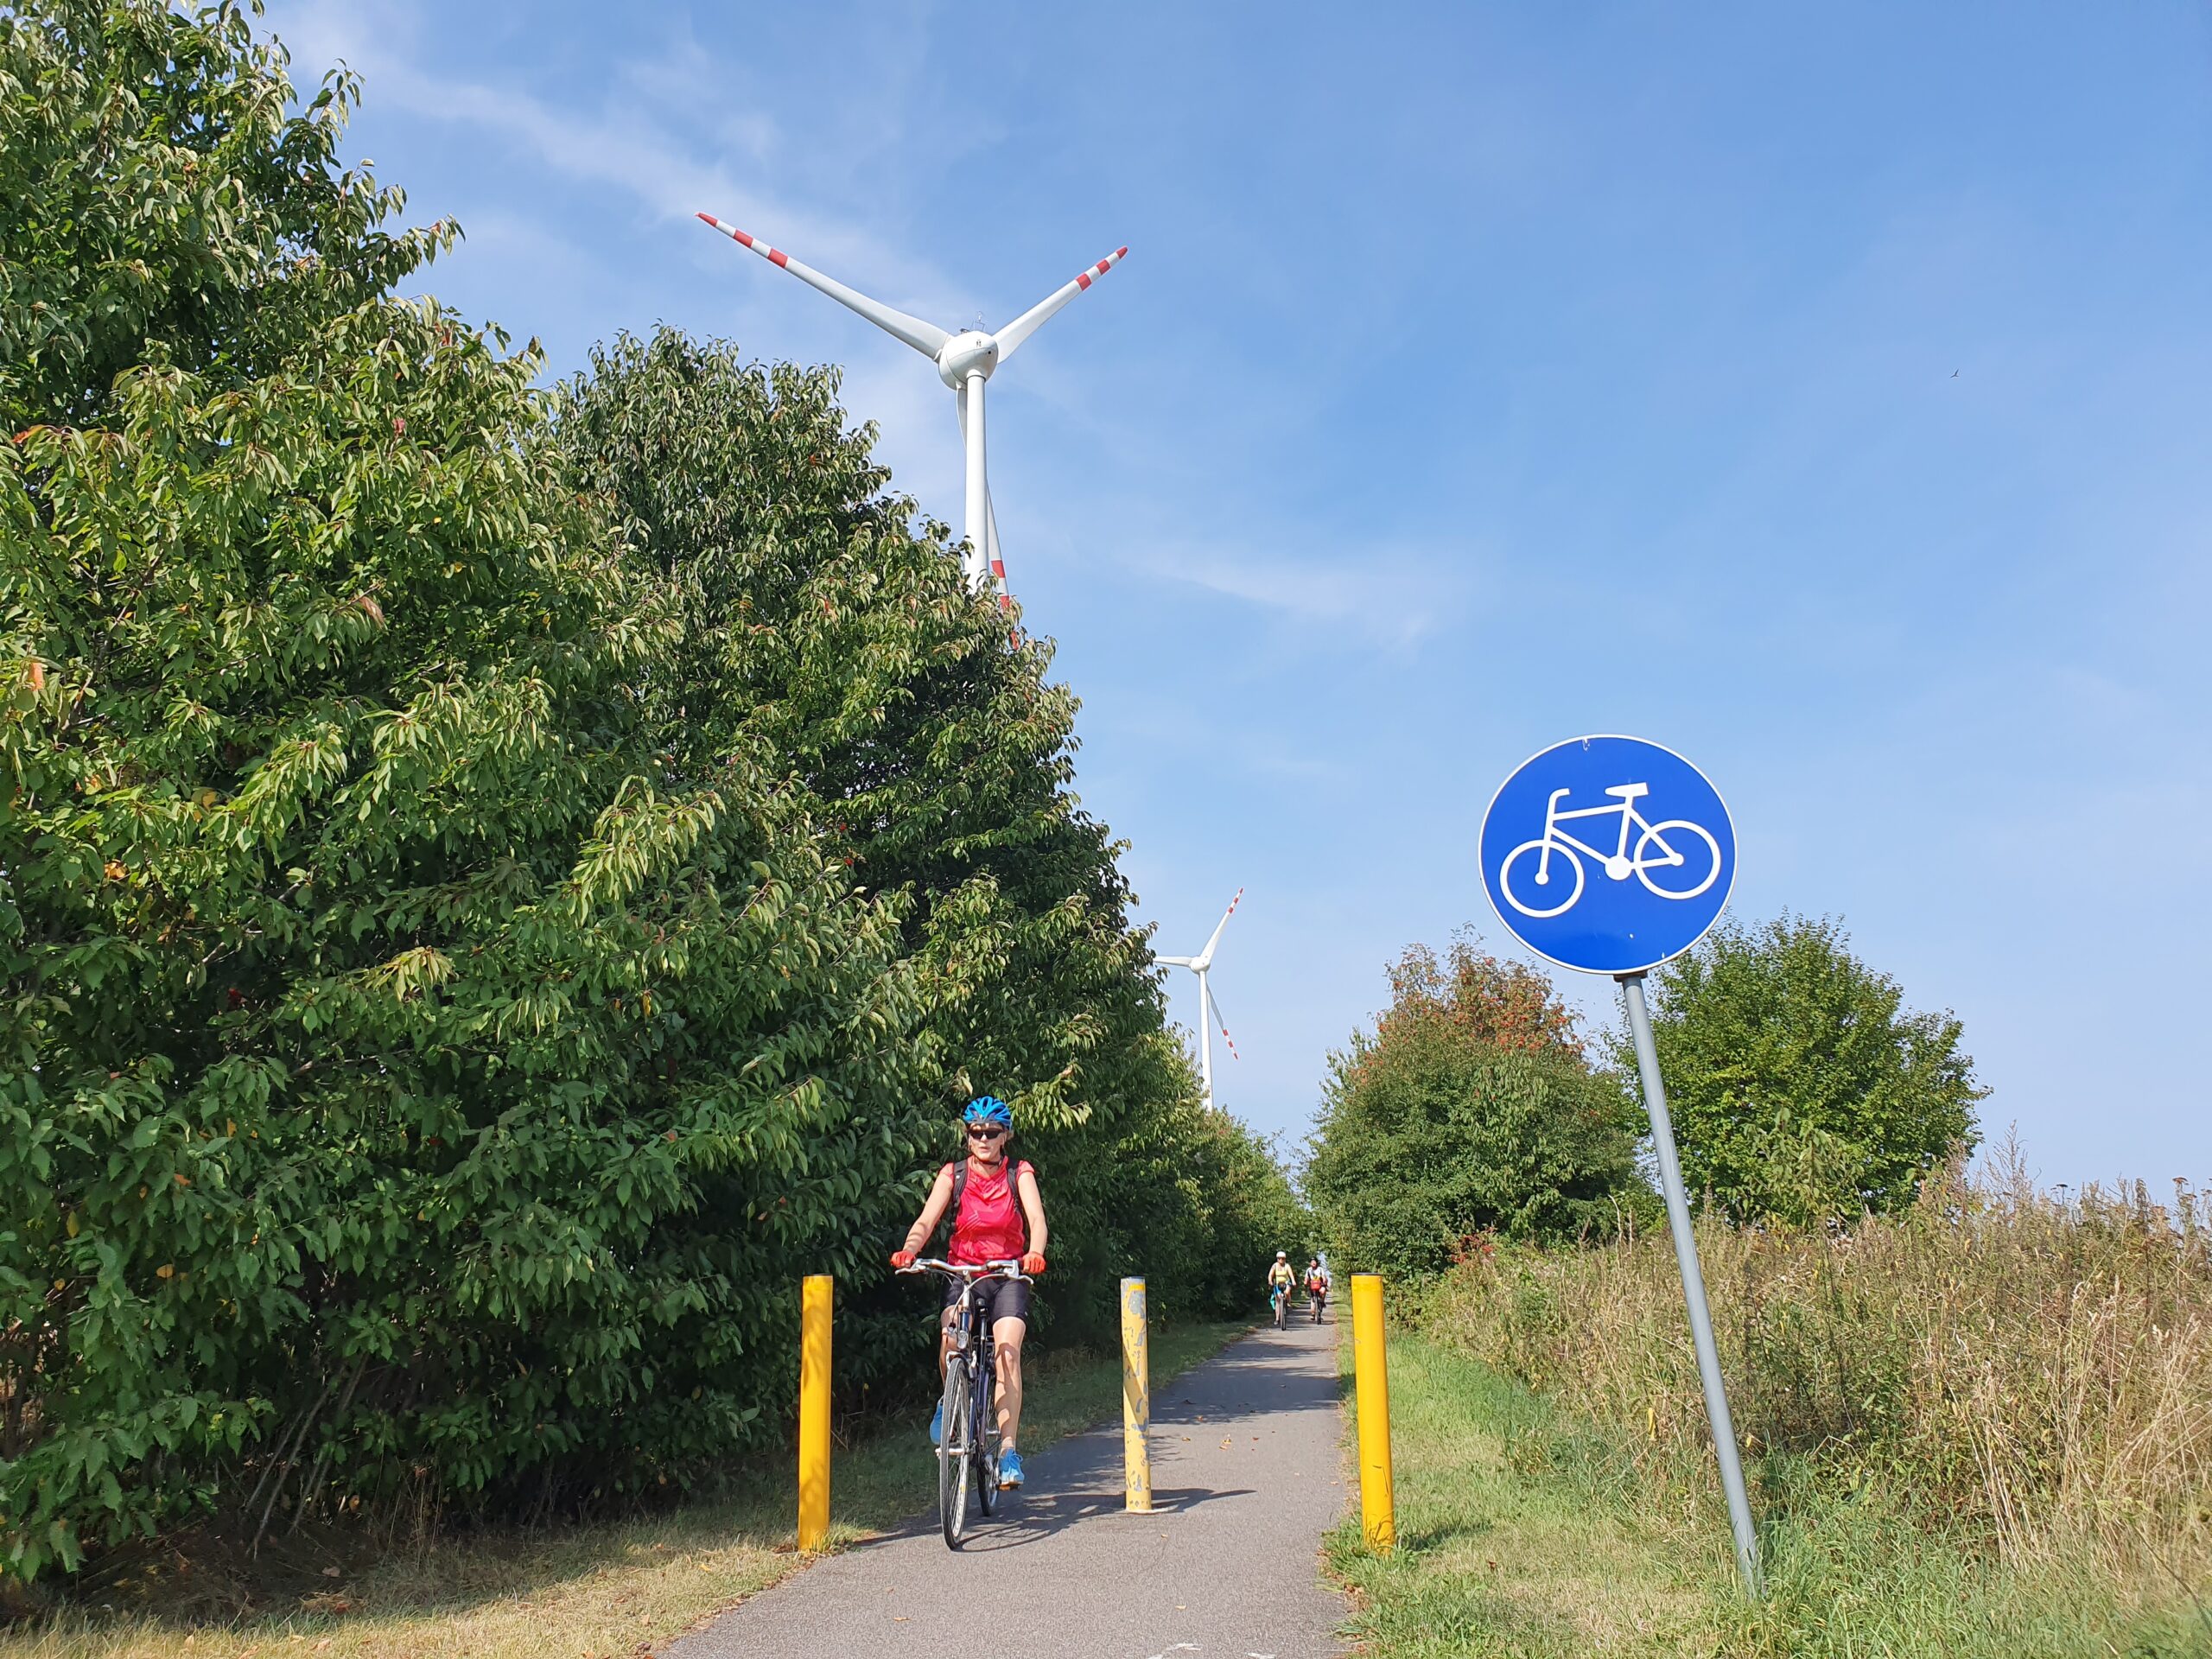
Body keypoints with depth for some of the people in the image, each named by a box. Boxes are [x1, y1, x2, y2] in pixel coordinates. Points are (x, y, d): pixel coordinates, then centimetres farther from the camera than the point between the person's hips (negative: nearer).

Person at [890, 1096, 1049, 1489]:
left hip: (1008, 1276, -1)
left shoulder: (1019, 1174, -1)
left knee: (1008, 1350, -21)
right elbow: (926, 1221, -11)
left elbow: (1037, 1220, -15)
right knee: (950, 1336, -26)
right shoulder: (953, 1174, 1)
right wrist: (908, 1250, -32)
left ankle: (1008, 1451, -15)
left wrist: (1034, 1253, -37)